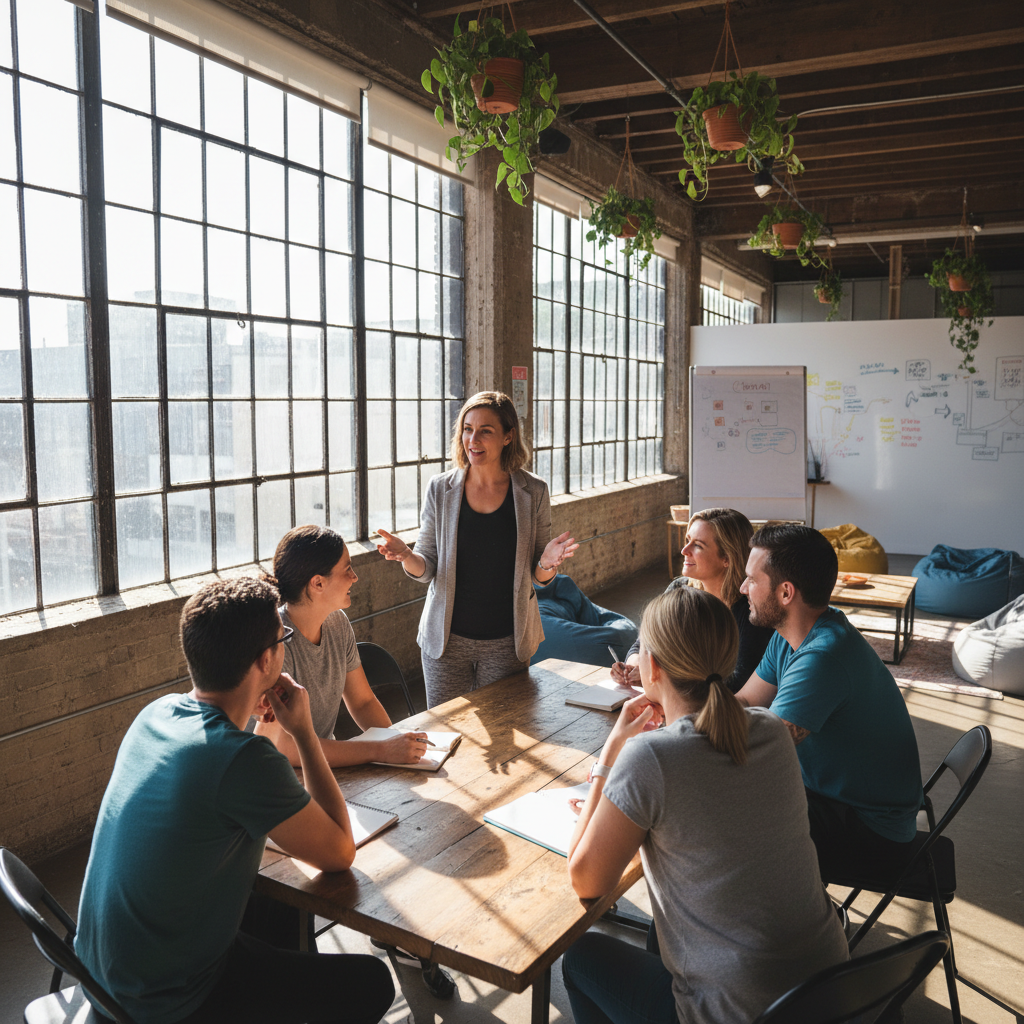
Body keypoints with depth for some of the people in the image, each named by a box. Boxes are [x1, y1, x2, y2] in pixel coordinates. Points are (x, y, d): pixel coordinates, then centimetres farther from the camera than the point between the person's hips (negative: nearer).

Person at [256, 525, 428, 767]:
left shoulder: (337, 622, 0)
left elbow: (363, 702, 10)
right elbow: (285, 747, -29)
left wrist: (397, 744, -7)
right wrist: (382, 751, -28)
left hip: (328, 759, 6)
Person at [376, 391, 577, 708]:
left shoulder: (533, 492, -4)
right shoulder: (440, 490, -3)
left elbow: (539, 576, 2)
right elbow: (427, 569, 2)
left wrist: (547, 563, -20)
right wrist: (407, 556, -19)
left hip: (507, 642, 0)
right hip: (446, 639, 1)